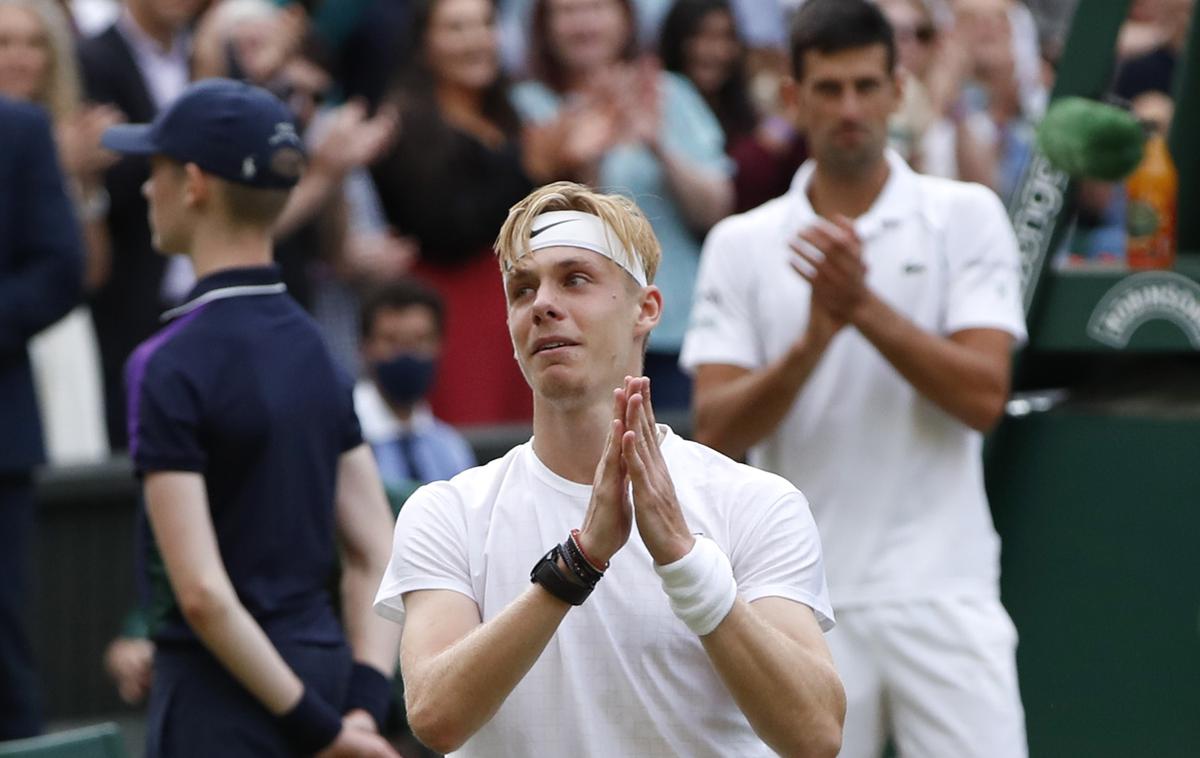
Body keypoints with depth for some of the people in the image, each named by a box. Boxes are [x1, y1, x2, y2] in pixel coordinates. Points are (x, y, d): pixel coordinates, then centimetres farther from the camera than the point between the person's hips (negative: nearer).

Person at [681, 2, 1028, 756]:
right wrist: (813, 340, -17)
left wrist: (865, 308, -17)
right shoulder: (741, 245, 7)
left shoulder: (967, 215, 3)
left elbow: (983, 397, -7)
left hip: (940, 592, -1)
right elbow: (718, 431, -2)